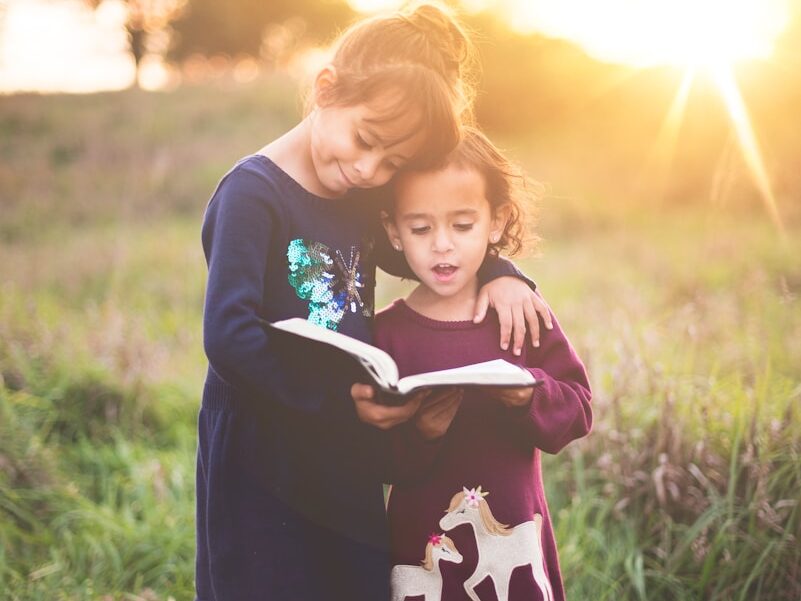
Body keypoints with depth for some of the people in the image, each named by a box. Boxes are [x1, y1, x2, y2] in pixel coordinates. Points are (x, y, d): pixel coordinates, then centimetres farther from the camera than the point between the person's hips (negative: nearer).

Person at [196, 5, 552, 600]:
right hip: (264, 475, -7)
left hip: (352, 468, 7)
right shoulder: (254, 192, -16)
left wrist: (496, 272, 3)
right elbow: (229, 335, -23)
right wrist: (340, 396, -26)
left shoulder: (363, 197, 6)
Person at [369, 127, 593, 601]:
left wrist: (531, 395, -20)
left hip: (516, 541, 1)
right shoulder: (387, 332, -6)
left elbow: (578, 410, -2)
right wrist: (419, 433, -27)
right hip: (424, 548, -1)